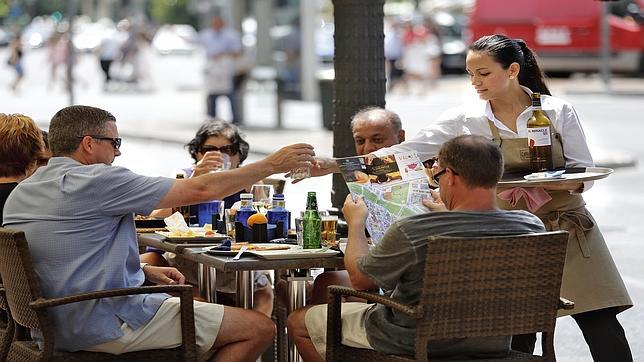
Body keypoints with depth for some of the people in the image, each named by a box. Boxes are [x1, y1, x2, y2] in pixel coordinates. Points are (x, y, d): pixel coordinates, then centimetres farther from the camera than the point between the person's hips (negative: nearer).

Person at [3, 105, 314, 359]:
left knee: (195, 301, 30)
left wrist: (145, 271, 15)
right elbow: (201, 191, -13)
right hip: (108, 325, -10)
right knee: (259, 328, -6)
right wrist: (271, 165, -3)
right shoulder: (98, 181, -16)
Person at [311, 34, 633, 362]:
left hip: (568, 229, 0)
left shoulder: (557, 112, -3)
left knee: (600, 326, -8)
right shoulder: (467, 119, -2)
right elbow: (406, 153, -5)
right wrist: (333, 165, -13)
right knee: (517, 335, -8)